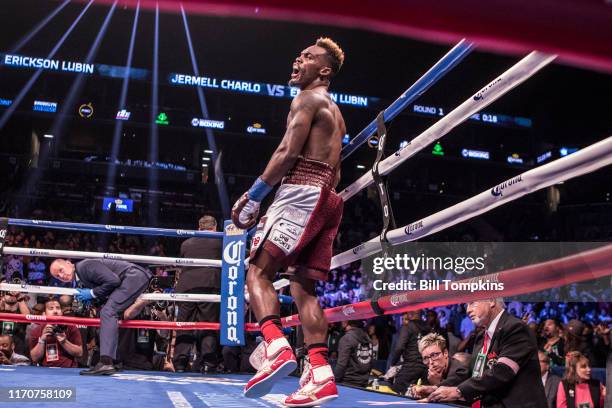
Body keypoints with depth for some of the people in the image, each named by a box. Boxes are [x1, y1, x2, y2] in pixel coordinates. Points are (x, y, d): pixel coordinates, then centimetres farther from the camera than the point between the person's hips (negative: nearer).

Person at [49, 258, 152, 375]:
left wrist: (92, 293, -9)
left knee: (108, 312, -19)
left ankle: (106, 362, -28)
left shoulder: (85, 266, -12)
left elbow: (113, 281, -20)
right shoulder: (82, 279, 17)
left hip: (134, 275, -10)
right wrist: (88, 297, 1)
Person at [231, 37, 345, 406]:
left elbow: (288, 152, -13)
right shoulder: (334, 112, 28)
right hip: (327, 198, 9)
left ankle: (277, 348, -28)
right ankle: (321, 375, -5)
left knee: (259, 270, -10)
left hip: (302, 192, -9)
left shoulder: (307, 98, -1)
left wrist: (252, 197, -10)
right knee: (304, 287, 4)